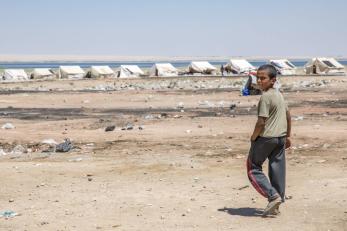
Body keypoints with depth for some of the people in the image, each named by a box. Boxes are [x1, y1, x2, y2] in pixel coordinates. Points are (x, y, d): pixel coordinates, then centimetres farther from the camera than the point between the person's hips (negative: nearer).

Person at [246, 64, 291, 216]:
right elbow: (288, 116, 18)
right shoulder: (279, 94, 11)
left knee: (253, 168, 5)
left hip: (265, 137, -8)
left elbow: (261, 122, -20)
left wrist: (253, 137, -5)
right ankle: (275, 206, 14)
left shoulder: (265, 97, -16)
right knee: (277, 169, 9)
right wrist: (288, 136, 24)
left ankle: (273, 195, -8)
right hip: (280, 138, 8)